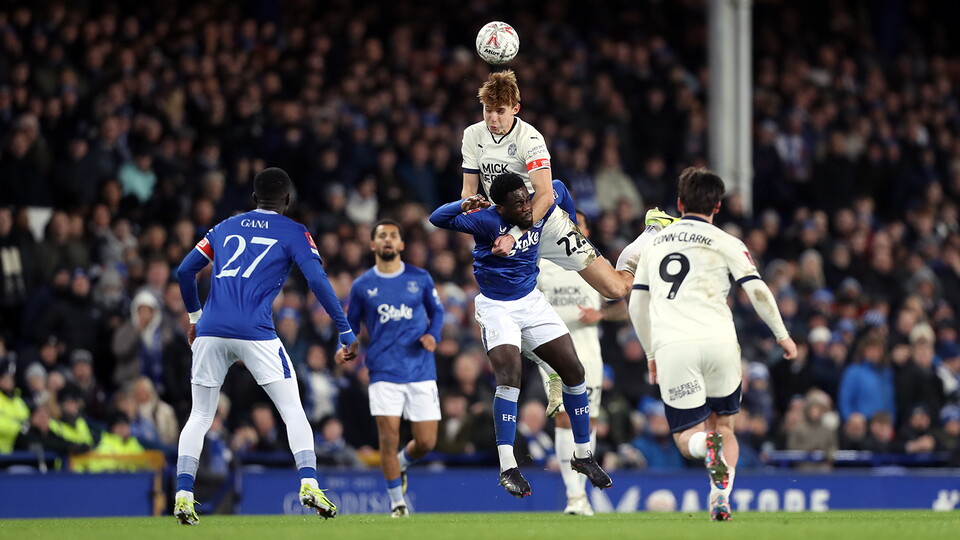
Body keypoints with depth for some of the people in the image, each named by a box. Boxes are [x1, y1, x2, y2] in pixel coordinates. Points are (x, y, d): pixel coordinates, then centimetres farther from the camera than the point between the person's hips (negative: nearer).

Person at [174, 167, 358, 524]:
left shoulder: (225, 228, 22)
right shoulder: (293, 233, 10)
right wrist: (346, 332, 1)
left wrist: (194, 317, 35)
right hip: (255, 332, -3)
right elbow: (317, 281, -2)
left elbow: (185, 270, 21)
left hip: (210, 333, 3)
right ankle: (308, 484, -12)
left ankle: (183, 495, 2)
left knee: (200, 416, 14)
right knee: (293, 411, 5)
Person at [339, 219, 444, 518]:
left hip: (421, 372, 1)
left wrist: (433, 335, -4)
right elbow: (350, 324, 14)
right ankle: (397, 502, 5)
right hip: (384, 373, -1)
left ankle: (401, 464, 33)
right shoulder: (362, 286, 5)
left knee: (426, 442, -1)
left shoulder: (420, 278, 5)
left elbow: (437, 311, 16)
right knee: (389, 438, -10)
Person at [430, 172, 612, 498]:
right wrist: (464, 205, -48)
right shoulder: (487, 221, -23)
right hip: (497, 308, -6)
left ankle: (583, 456, 17)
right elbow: (437, 219, -30)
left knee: (573, 371, 2)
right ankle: (507, 469, -23)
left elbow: (558, 187, 14)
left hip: (531, 301, 6)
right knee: (509, 376, -24)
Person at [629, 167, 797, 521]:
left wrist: (651, 353, 34)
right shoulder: (725, 243, 7)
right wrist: (782, 335, 12)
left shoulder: (655, 244, 20)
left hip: (670, 346, 1)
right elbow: (758, 291, -1)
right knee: (724, 425, 17)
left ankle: (706, 443, -32)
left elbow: (637, 305, 24)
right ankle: (721, 498, -3)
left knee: (687, 439, 4)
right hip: (718, 342, -1)